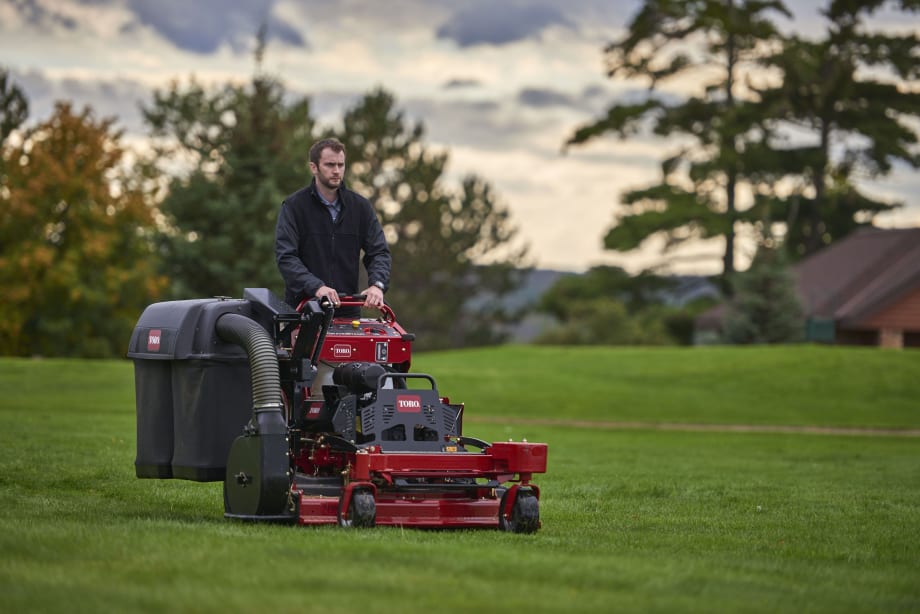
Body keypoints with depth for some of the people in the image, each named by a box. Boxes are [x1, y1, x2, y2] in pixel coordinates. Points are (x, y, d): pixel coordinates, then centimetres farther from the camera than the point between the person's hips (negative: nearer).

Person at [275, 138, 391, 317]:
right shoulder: (294, 206, -3)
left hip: (348, 312, 3)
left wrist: (377, 285, -16)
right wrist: (316, 287, -27)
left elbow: (379, 252, 5)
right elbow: (285, 257, -12)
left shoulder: (361, 206, 8)